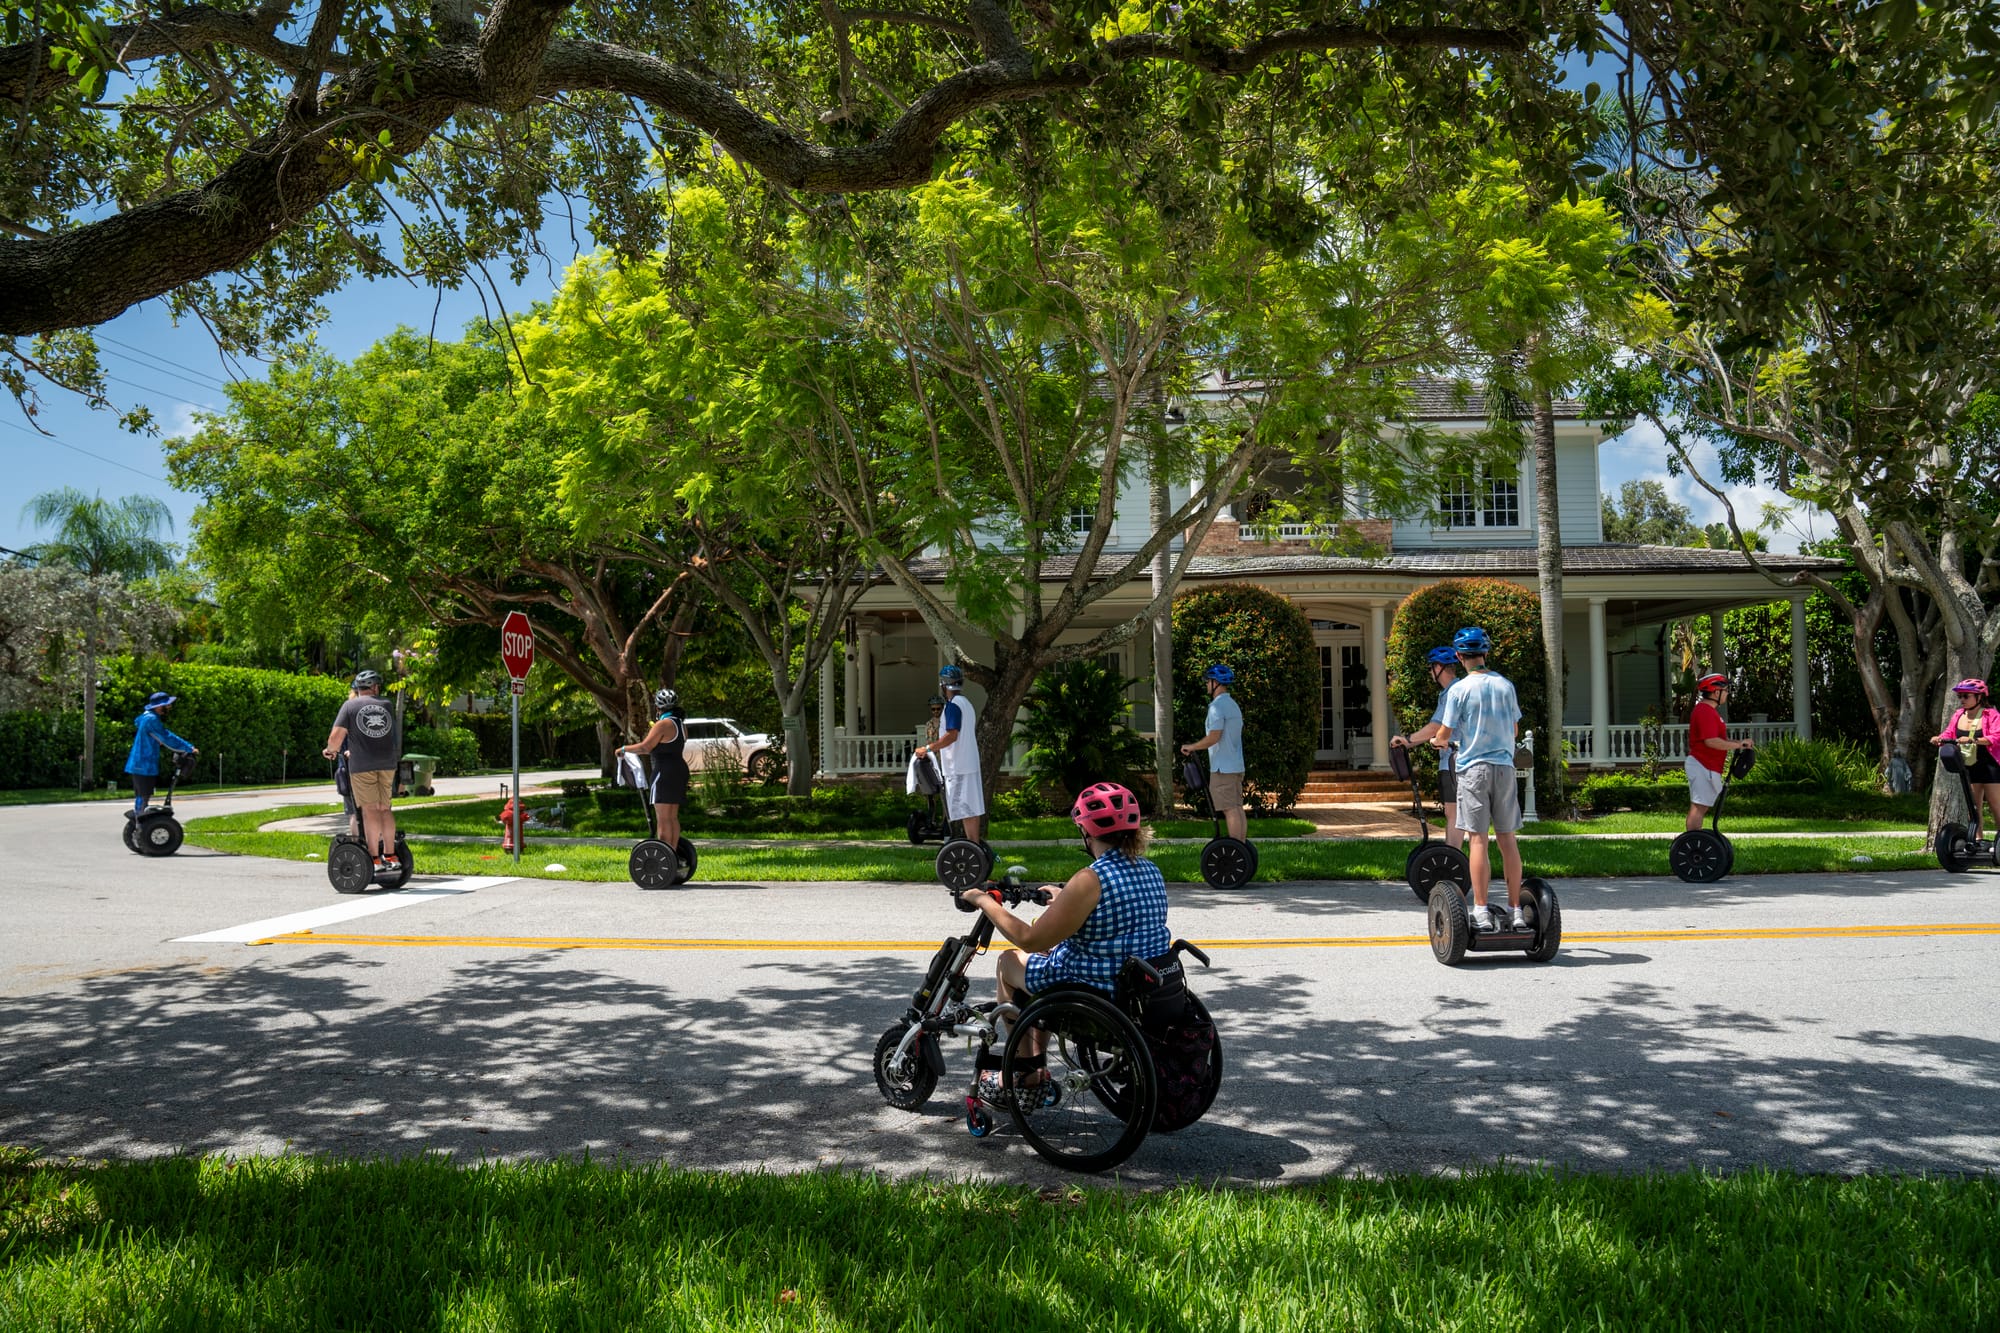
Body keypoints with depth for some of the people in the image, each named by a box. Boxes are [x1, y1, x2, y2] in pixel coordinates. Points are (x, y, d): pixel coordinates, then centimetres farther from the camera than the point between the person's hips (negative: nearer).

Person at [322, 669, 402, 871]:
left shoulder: (350, 705, 1)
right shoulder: (387, 705, 11)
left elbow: (336, 736, -8)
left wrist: (332, 750, 14)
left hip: (362, 764, -3)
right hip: (387, 763, 3)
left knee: (369, 809, -3)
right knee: (384, 808, 10)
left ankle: (375, 857, -4)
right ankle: (390, 855, 12)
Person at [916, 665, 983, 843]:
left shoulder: (953, 705, -14)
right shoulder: (966, 703, 16)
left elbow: (952, 735, -23)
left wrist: (928, 748, -18)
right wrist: (936, 747, 24)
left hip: (958, 767, -9)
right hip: (970, 764, 9)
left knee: (965, 810, -7)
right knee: (972, 808, 12)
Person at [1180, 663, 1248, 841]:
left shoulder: (1218, 706, -14)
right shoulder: (1233, 705, 18)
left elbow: (1214, 737, -21)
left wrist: (1191, 747, -9)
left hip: (1223, 768, -9)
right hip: (1236, 766, 9)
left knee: (1230, 810, -10)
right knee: (1237, 809, 9)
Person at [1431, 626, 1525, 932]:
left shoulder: (1459, 690, -7)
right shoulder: (1505, 685, 5)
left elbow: (1444, 733, -5)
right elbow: (1515, 728, 16)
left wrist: (1438, 741, 18)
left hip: (1473, 768, -4)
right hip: (1504, 766, 4)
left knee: (1477, 840, -4)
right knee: (1508, 839, 8)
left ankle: (1481, 912, -5)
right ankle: (1516, 909, 10)